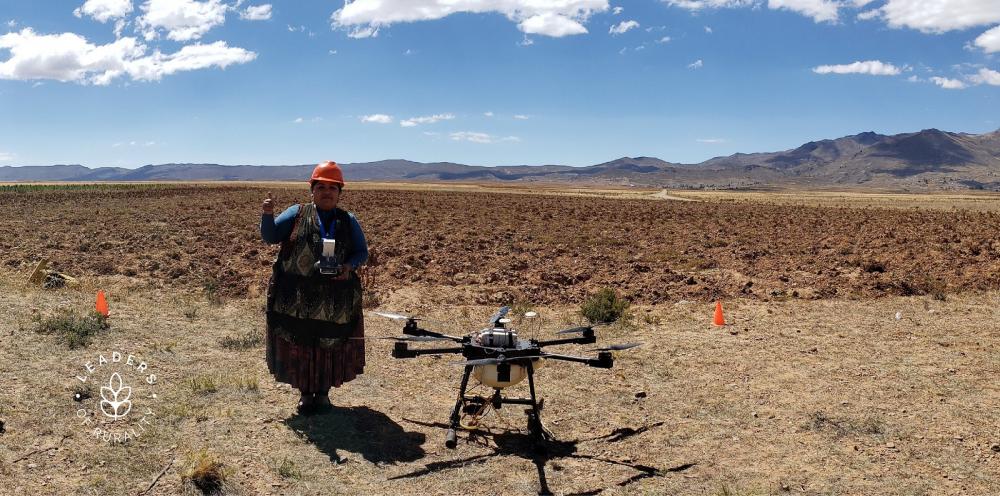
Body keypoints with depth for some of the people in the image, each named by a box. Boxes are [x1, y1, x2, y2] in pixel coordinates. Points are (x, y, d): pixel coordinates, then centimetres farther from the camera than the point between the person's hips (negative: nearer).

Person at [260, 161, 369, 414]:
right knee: (299, 344, 6)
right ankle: (305, 393, 23)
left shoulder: (348, 221, 8)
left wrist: (350, 266, -11)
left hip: (335, 301, 1)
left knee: (331, 344, 7)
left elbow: (362, 252, 10)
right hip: (296, 298, -1)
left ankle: (323, 391, 25)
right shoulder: (296, 213, 4)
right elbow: (269, 237, 0)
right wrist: (267, 215, -19)